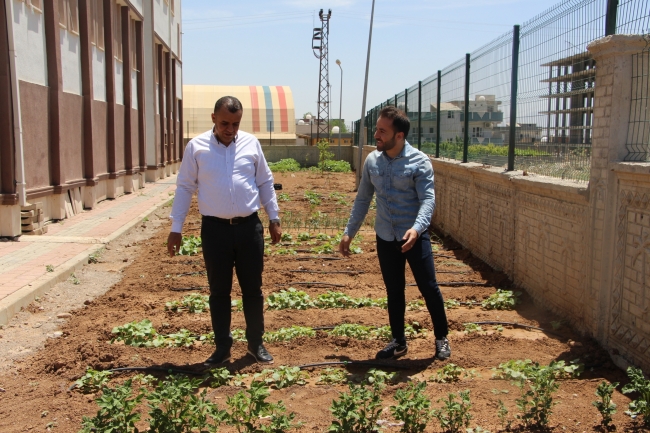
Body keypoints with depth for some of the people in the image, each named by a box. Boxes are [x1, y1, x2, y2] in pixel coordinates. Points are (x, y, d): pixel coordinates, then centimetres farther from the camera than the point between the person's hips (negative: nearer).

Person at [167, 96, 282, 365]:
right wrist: (176, 228, 0)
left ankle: (256, 343, 24)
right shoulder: (196, 147, -2)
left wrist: (274, 218, 8)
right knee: (219, 291, 9)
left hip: (249, 227, 1)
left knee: (252, 289, 10)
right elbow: (184, 188, 2)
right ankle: (222, 347, 22)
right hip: (215, 229, -1)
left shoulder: (251, 143, 3)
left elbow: (265, 183, 11)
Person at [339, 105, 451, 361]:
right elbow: (362, 199, 11)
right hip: (385, 238, 4)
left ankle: (441, 338, 24)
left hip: (414, 237, -4)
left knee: (428, 287, 4)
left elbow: (428, 199, -20)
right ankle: (398, 342, 29)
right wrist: (349, 232, 9)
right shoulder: (372, 161, 3)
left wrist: (416, 228, -38)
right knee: (394, 291, 14)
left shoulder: (419, 162, -12)